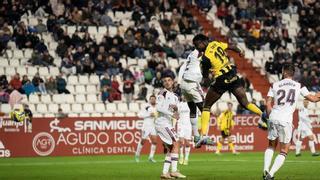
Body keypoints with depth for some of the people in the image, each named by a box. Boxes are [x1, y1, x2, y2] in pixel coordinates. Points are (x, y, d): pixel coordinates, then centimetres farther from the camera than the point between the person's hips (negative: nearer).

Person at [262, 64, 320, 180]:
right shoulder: (298, 86, 4)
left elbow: (268, 104, 5)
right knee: (284, 152, 8)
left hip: (273, 118, 2)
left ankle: (266, 170, 8)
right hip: (286, 120, -2)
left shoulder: (274, 85, 7)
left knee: (271, 146, 24)